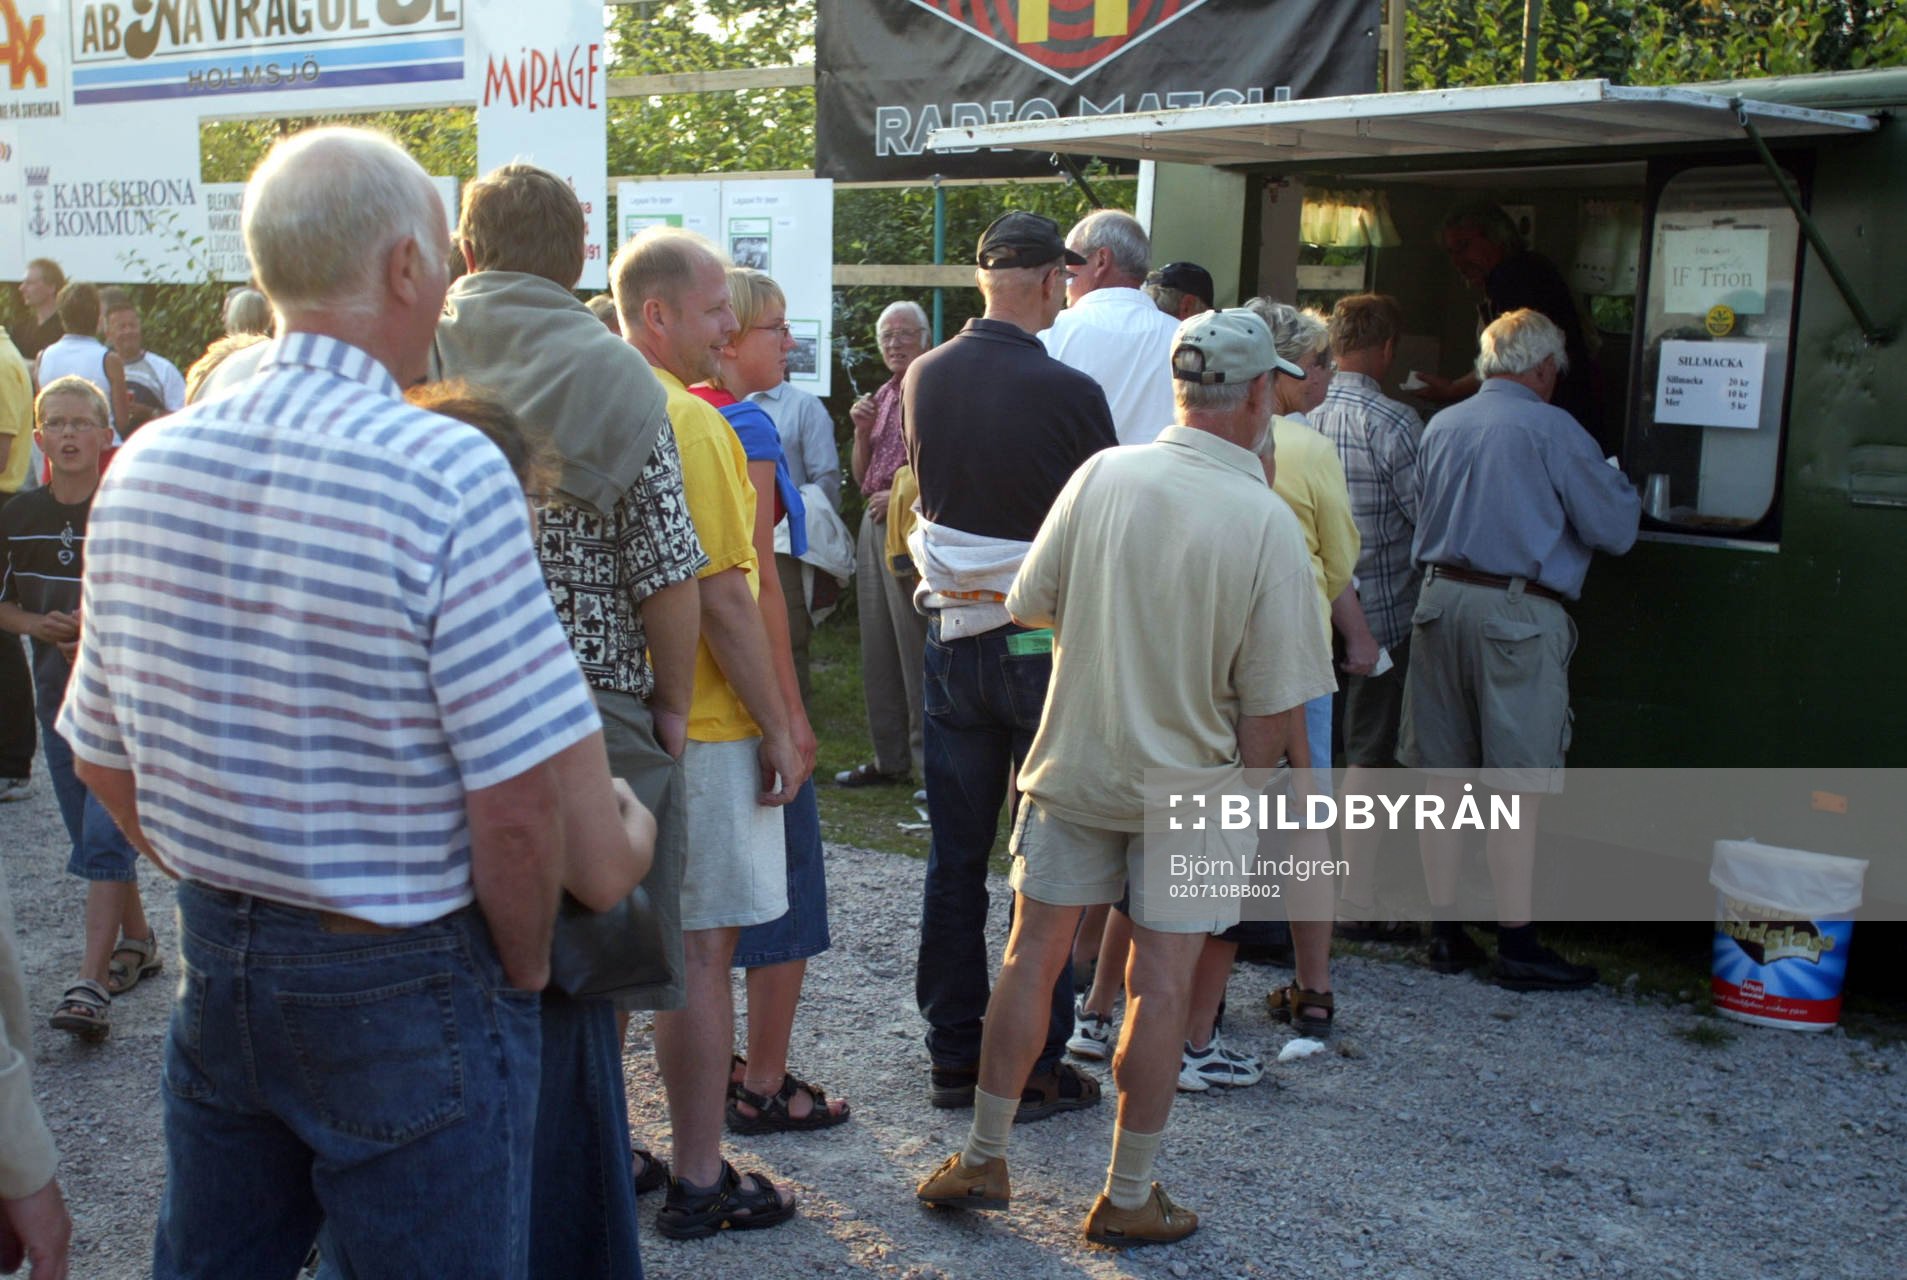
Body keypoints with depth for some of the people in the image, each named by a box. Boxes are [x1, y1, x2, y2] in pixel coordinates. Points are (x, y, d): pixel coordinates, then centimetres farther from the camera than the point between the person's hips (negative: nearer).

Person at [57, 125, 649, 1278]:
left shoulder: (145, 467, 0)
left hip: (217, 963, 6)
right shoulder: (447, 477, -20)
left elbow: (102, 762, 8)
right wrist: (520, 969, -5)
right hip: (403, 988, -6)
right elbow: (520, 802, -22)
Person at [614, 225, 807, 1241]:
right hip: (702, 726, -8)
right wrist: (778, 727, -12)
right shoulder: (688, 421, -17)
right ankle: (698, 1183, 12)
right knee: (703, 948, 2)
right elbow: (723, 597, -20)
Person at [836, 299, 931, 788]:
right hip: (874, 526, 9)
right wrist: (861, 432, 3)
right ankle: (890, 758, 20)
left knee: (918, 650, -7)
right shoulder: (882, 396, 18)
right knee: (877, 651, 11)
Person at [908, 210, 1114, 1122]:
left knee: (955, 853, 11)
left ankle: (954, 1056, 20)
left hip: (952, 637, 5)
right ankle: (1033, 1069, 11)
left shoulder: (924, 379, 0)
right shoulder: (1069, 393, -15)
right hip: (1045, 642, -5)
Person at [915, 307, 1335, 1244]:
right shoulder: (1266, 522, -16)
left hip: (1073, 765, 3)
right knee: (1159, 989, 7)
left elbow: (1028, 605, 0)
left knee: (1032, 957, 13)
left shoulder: (1103, 475, -9)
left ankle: (983, 1161, 24)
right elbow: (1271, 705, -13)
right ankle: (1128, 1201, 20)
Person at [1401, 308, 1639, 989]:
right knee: (1518, 786, -2)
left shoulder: (1441, 425, 12)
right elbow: (1614, 529, -3)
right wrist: (1618, 485, 17)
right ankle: (1517, 945, 2)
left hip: (1440, 600, 6)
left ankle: (1446, 932, 15)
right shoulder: (1552, 429, -6)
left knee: (1442, 777, 9)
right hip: (1518, 613, -6)